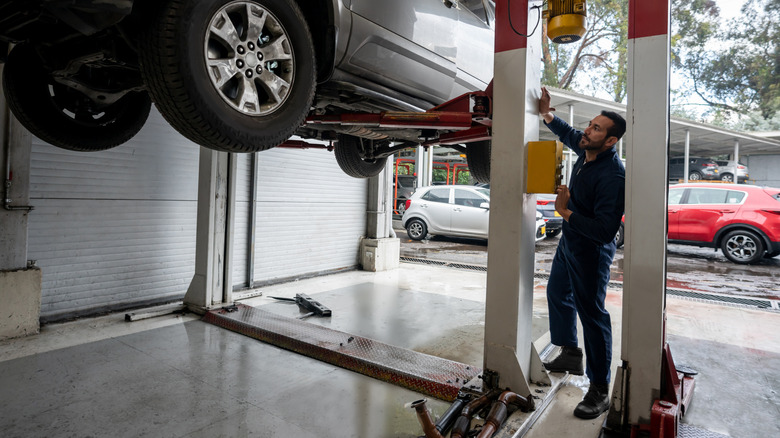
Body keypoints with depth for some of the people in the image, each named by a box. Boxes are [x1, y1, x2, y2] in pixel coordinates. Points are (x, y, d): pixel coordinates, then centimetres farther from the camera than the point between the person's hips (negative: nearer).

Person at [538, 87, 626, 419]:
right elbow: (568, 134, 21)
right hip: (569, 241, 10)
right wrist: (546, 113, 6)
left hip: (591, 251, -10)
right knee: (557, 294, 22)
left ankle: (599, 390, 10)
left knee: (591, 313, -4)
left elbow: (605, 229, -34)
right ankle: (570, 354, 42)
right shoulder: (586, 150, -4)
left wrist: (566, 212, -29)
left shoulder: (613, 176, -30)